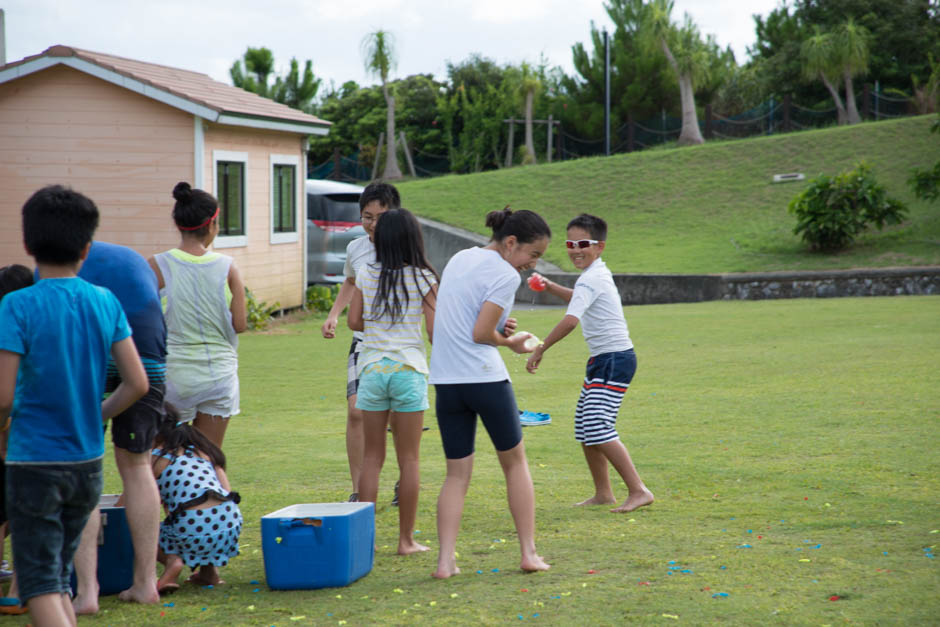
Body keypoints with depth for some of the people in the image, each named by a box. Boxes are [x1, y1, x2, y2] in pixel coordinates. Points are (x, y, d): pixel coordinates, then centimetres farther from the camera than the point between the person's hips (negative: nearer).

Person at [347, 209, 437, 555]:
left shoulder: (366, 274, 2)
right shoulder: (423, 278, -4)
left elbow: (354, 321, 5)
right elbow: (435, 333, -6)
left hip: (372, 368, 2)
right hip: (409, 370, -2)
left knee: (372, 456, 10)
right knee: (408, 459, 5)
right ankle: (406, 539, 8)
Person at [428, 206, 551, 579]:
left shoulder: (459, 259, 14)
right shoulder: (505, 275, -10)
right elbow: (480, 334, -15)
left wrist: (497, 325, 9)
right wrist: (511, 342, 4)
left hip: (446, 380, 6)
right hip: (486, 378, -6)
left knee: (457, 474, 9)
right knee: (515, 462, 12)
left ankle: (445, 560, -2)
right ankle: (528, 553, 12)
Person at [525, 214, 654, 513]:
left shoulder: (590, 280, -16)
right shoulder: (598, 273, 14)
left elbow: (570, 319, -31)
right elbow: (580, 299, 38)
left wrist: (541, 349, -24)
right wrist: (551, 287, 25)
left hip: (614, 360, -10)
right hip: (602, 360, 10)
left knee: (598, 429, -17)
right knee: (584, 429, 14)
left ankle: (639, 491, -13)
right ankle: (603, 493, 23)